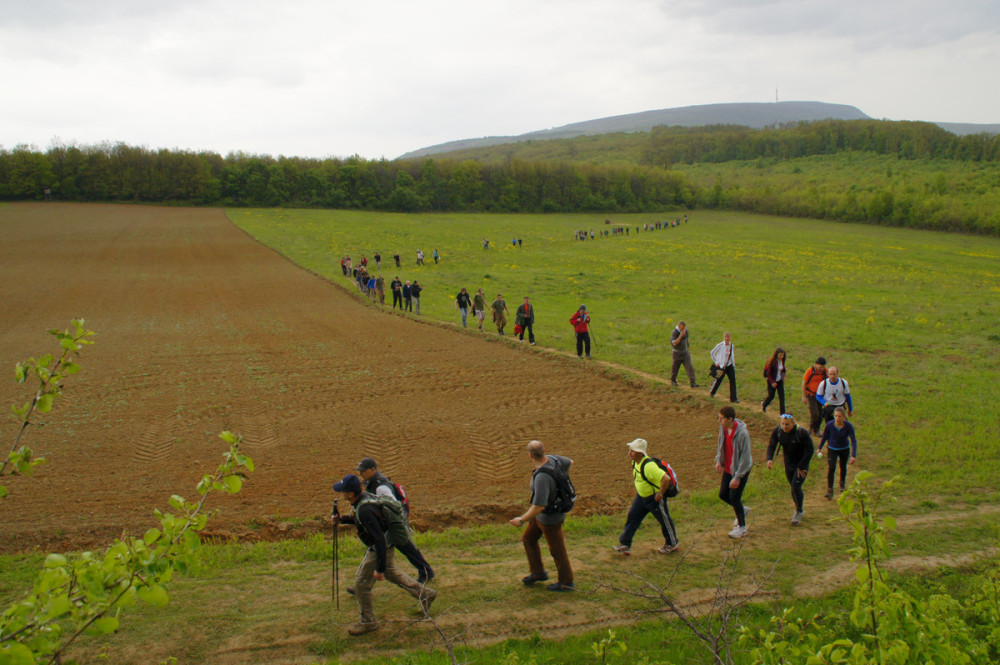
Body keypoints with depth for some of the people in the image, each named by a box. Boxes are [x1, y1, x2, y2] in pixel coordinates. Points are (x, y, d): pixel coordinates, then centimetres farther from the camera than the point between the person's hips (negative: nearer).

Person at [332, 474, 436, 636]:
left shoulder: (365, 510, -33)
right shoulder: (364, 497, -3)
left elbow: (380, 539, -32)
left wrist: (379, 568, -29)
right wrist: (342, 519, 5)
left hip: (381, 549, -10)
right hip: (387, 545, 10)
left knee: (361, 584, 2)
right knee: (391, 573, 28)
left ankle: (368, 621, 19)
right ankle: (425, 594, 39)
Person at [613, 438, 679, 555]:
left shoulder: (648, 466, -34)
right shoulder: (635, 461, -4)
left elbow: (666, 479, -38)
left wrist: (660, 494, -27)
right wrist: (637, 487, 17)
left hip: (654, 498, -9)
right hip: (641, 496, 9)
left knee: (664, 520, 11)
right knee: (632, 517, 6)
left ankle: (672, 544, 32)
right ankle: (625, 544, 13)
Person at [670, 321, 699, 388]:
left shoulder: (686, 331, 0)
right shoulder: (674, 333, -18)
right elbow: (674, 343, -29)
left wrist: (688, 349, 23)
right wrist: (681, 335, -34)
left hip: (685, 352, 4)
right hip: (677, 353, -4)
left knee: (689, 367, -8)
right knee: (675, 367, 12)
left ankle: (693, 383, -11)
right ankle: (673, 380, 37)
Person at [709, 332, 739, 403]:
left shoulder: (731, 345, 3)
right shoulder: (720, 345, -13)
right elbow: (712, 353, -4)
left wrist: (733, 362, 12)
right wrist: (716, 362, -5)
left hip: (730, 365, 4)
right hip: (722, 366, -4)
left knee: (733, 380, -5)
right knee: (718, 380, 10)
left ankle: (733, 398, -2)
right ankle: (712, 392, 39)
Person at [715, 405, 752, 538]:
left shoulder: (742, 433, -30)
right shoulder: (723, 427, -9)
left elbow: (745, 457, -25)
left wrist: (737, 477, -23)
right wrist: (719, 460, 5)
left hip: (741, 469, -7)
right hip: (728, 468, 7)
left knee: (734, 497, -2)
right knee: (723, 495, 11)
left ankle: (742, 527, 19)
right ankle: (742, 510, 39)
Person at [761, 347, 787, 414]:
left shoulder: (782, 361, -2)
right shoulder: (772, 361, -20)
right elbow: (768, 373, -16)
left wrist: (783, 377, 2)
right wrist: (772, 382, -20)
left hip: (779, 381, 5)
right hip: (772, 381, -5)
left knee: (782, 396, -2)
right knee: (771, 396, 9)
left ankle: (783, 413, 1)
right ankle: (764, 404, 41)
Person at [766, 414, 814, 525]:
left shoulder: (802, 433, -25)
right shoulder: (777, 431, -12)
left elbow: (809, 451, -18)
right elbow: (771, 446, -14)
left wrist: (801, 467, -15)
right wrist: (770, 459, -34)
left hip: (802, 464, -5)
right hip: (788, 464, 5)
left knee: (796, 487, -13)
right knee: (793, 487, 15)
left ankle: (799, 512, 7)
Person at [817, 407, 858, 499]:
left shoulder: (848, 426, -25)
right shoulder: (830, 425, -23)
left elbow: (853, 441, -25)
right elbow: (824, 437, -5)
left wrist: (853, 456, -33)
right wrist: (820, 448, 7)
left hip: (845, 449, 1)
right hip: (832, 449, -1)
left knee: (843, 467, 18)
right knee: (831, 468, -16)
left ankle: (842, 483, 48)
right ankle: (829, 491, -13)